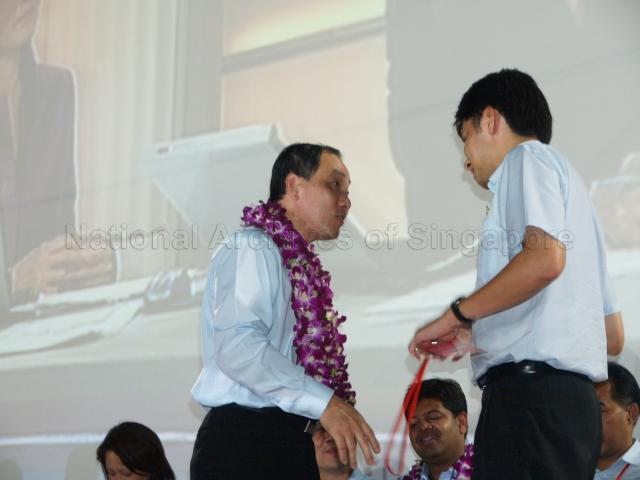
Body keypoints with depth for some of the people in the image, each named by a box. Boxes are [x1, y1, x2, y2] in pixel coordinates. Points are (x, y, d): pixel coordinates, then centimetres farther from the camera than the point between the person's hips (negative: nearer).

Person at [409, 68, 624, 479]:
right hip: (572, 399, 10)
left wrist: (457, 315, -7)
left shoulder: (528, 157, 4)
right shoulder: (568, 181, 31)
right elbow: (613, 335, 27)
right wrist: (481, 337, 33)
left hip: (531, 393, -10)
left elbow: (545, 259, -18)